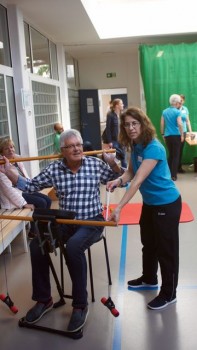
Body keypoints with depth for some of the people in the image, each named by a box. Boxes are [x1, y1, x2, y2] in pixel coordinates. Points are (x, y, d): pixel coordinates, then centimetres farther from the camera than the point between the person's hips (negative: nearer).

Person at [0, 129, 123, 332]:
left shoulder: (96, 165, -2)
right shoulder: (54, 169, 1)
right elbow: (30, 186, 6)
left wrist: (113, 163, -11)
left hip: (92, 221, -3)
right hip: (65, 222, 4)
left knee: (73, 247, -33)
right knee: (36, 245, -17)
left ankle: (80, 305, -15)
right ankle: (43, 299, 4)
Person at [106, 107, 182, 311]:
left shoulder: (154, 148, -29)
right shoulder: (135, 146, -2)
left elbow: (138, 180, -36)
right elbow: (131, 172, 2)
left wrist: (119, 208, -41)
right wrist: (118, 181, -21)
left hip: (167, 204, -9)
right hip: (149, 202, 9)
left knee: (166, 248, 4)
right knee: (148, 243, 23)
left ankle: (168, 294, 22)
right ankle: (149, 278, 46)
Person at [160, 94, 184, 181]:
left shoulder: (164, 111, 7)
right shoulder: (177, 112, -10)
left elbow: (162, 124, 8)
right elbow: (179, 124, -18)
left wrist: (163, 134, 16)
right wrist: (182, 135, -10)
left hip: (167, 136, 5)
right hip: (176, 136, -5)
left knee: (170, 155, 18)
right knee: (176, 155, 1)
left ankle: (169, 173, 20)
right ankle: (173, 175, 0)